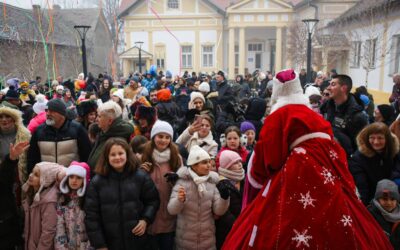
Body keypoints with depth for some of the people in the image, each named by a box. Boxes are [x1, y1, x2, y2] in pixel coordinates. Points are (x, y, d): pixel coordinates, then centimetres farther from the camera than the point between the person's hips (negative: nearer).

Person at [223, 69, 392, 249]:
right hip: (327, 171, 7)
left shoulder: (279, 114, 3)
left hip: (299, 171, -7)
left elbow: (268, 155, 0)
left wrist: (258, 175, 18)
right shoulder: (314, 114, 21)